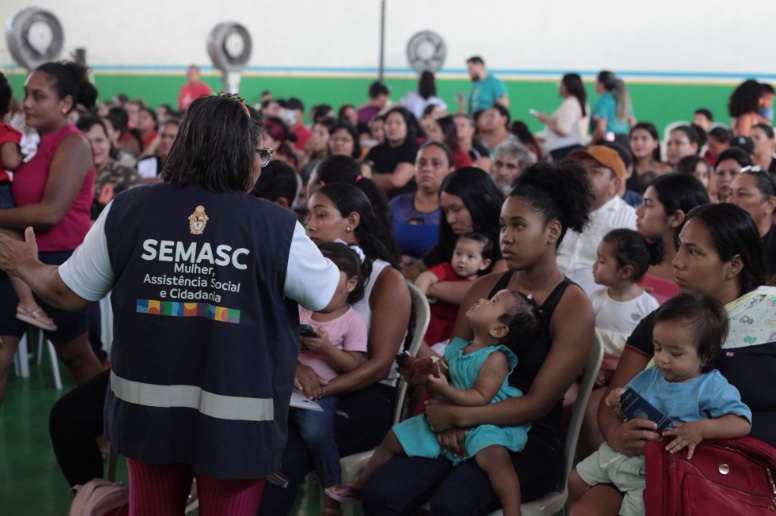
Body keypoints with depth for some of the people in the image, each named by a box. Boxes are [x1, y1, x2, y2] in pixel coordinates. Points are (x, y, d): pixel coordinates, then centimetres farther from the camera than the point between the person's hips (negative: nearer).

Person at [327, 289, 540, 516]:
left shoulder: (496, 358, -16)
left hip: (483, 424, -8)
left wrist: (443, 389, -34)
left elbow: (480, 399, -25)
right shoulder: (456, 348, 6)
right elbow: (440, 377, 15)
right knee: (394, 438, 12)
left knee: (494, 455, -39)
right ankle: (359, 486, 30)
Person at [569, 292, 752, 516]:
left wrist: (701, 428, -35)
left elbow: (742, 423, -22)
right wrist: (619, 401, -9)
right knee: (575, 481, 12)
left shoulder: (712, 388, -14)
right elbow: (628, 410, 16)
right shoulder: (650, 377, 5)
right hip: (625, 451, 6)